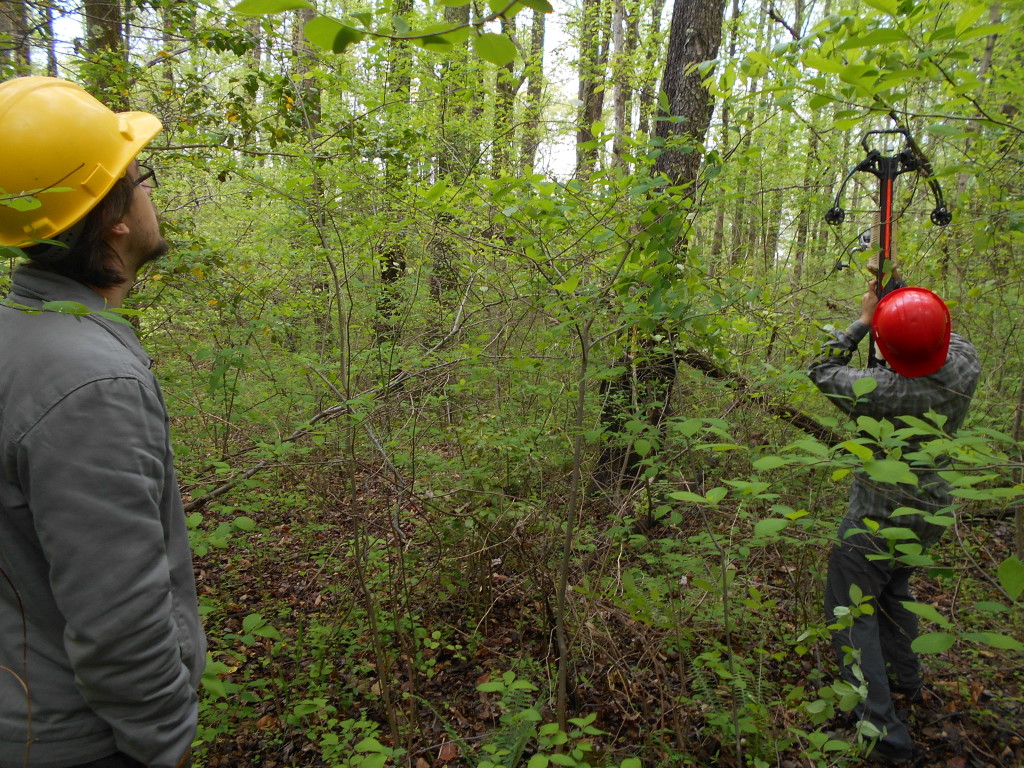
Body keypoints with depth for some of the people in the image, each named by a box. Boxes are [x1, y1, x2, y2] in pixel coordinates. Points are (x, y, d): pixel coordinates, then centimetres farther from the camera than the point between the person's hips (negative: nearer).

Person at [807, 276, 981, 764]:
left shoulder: (886, 392, -32)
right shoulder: (964, 363, -15)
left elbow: (823, 371, -14)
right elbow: (938, 338, 9)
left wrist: (862, 321, -6)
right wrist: (896, 286, 9)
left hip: (878, 519, -7)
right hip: (930, 510, 8)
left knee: (851, 613, 4)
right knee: (894, 589, 30)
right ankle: (906, 680, 47)